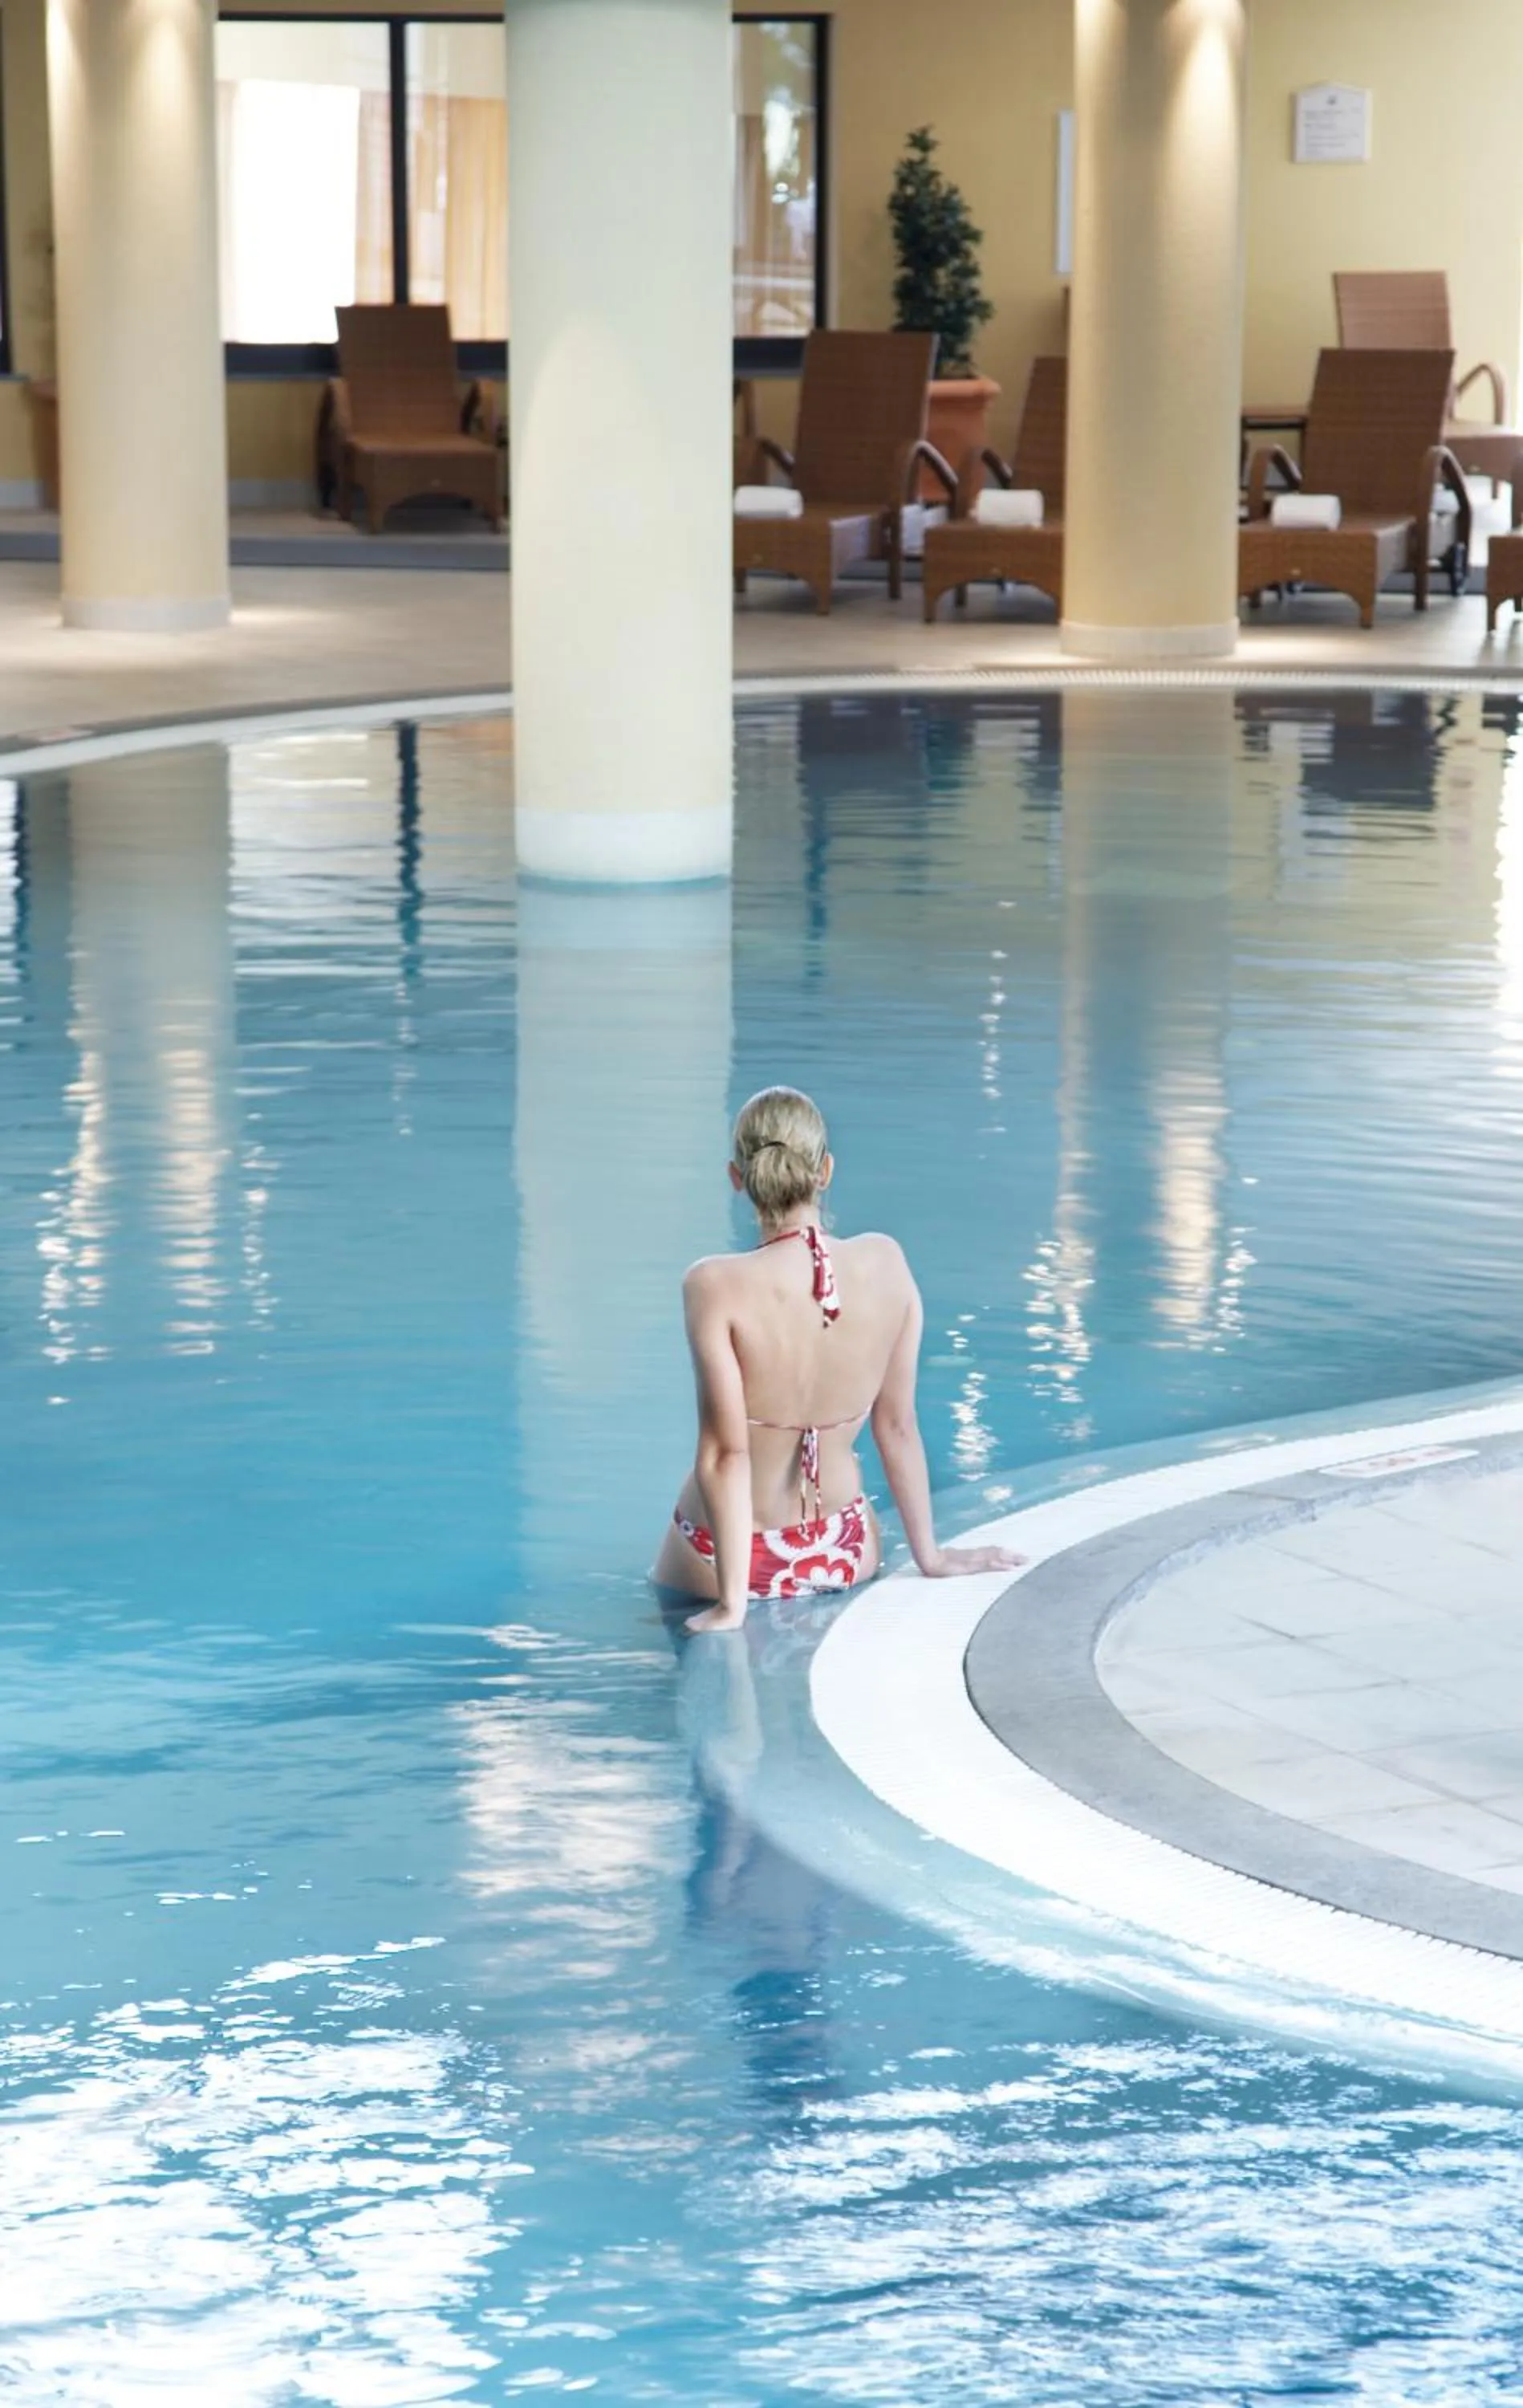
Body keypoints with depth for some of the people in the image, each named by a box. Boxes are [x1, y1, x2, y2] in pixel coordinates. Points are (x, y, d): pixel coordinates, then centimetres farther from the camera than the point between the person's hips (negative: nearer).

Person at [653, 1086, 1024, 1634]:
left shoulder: (716, 1287, -23)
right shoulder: (886, 1265, -11)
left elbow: (726, 1451, -22)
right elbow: (898, 1425, -1)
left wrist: (731, 1603, -18)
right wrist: (930, 1555, 11)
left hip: (720, 1561, -4)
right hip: (846, 1555, 4)